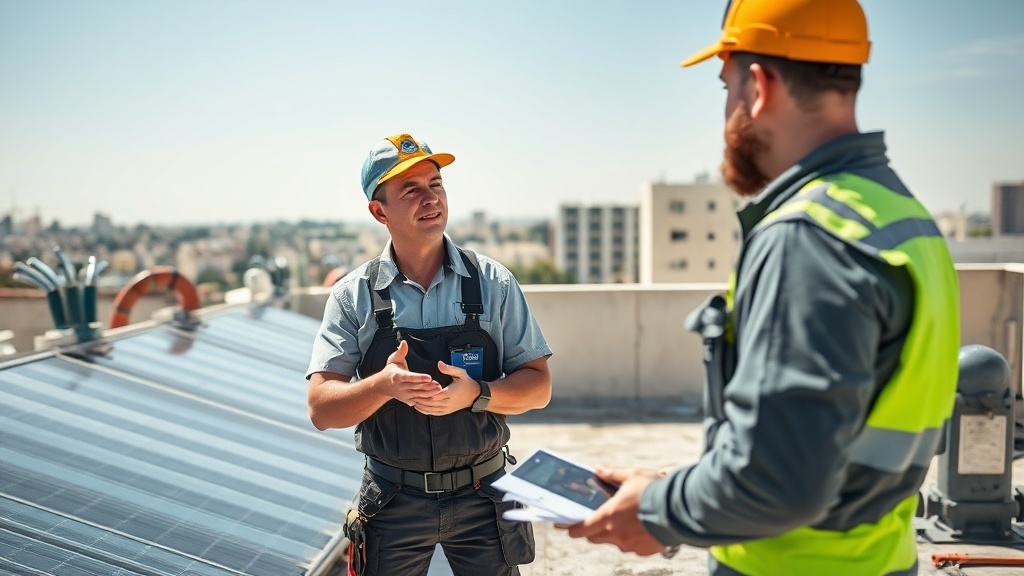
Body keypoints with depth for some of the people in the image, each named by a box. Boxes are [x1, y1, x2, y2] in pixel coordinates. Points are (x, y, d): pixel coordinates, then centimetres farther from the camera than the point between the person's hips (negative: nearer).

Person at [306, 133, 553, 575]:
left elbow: (538, 386, -1)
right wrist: (384, 385, -26)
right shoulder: (352, 296, -4)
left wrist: (477, 394, -20)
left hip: (481, 496, 1)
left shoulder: (493, 283, -2)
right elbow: (321, 410, -7)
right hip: (392, 502, 0)